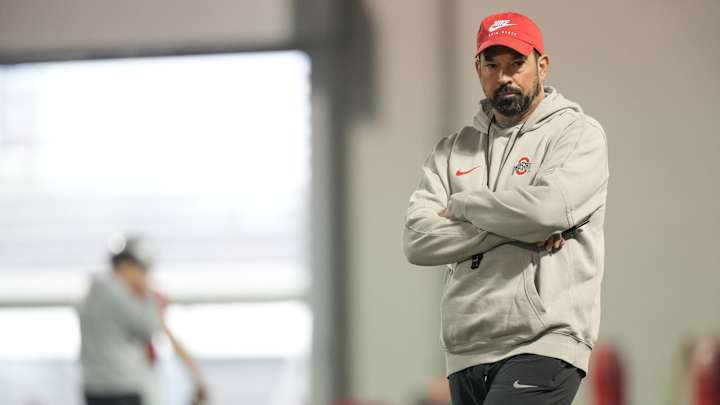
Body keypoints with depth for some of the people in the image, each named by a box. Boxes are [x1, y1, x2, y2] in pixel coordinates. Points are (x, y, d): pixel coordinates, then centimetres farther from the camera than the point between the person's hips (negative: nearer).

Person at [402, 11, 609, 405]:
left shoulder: (578, 134, 3)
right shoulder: (453, 150, 16)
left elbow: (550, 207, -18)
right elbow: (418, 240, 2)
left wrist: (462, 204, -2)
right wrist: (517, 232, -8)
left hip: (544, 346, -6)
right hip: (466, 354, 6)